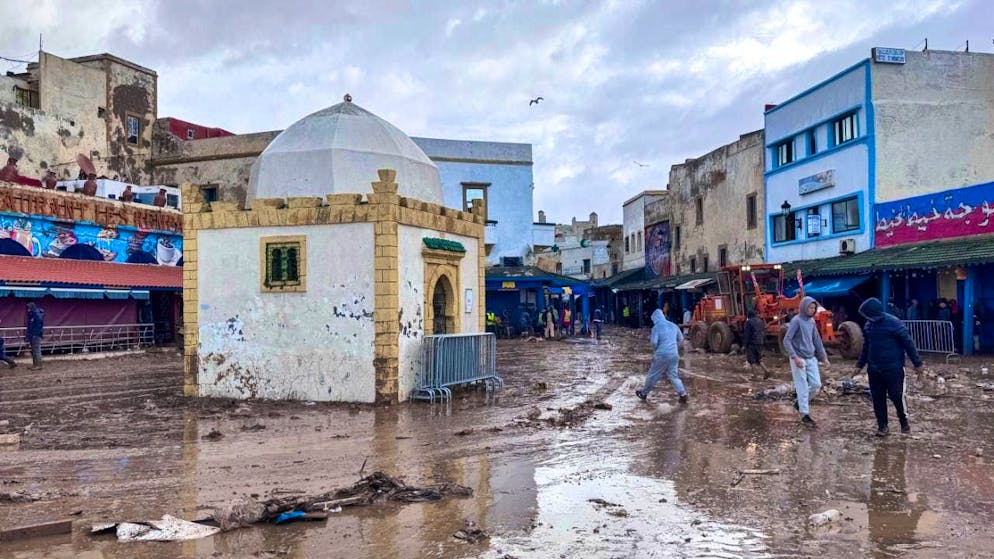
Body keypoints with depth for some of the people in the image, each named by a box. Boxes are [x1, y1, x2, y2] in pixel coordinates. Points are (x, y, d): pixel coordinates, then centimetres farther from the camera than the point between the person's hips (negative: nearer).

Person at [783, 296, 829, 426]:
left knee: (816, 384, 5)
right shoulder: (796, 321, -11)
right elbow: (786, 341, -15)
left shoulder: (812, 321, 10)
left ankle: (800, 403, 25)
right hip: (799, 359, -7)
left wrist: (823, 357, 15)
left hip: (811, 358, 7)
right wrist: (795, 357, -22)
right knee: (803, 387, -4)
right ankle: (805, 415, 3)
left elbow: (817, 340, 18)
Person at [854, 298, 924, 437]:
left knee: (896, 396, -1)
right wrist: (860, 365, 21)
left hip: (893, 368, -5)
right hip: (874, 369, 6)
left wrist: (917, 363, -8)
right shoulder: (868, 325, 5)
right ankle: (882, 426, 17)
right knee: (877, 398, 6)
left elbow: (908, 343, -10)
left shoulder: (894, 323, -14)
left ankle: (904, 423, 22)